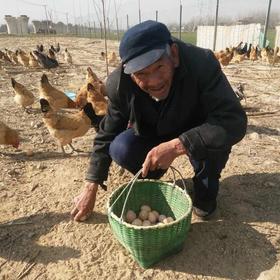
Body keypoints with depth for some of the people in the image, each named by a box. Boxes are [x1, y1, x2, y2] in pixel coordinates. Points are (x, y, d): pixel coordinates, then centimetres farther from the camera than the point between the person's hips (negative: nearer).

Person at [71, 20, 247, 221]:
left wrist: (176, 146, -48)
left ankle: (205, 185, -1)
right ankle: (150, 177, 10)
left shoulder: (203, 64, -33)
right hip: (152, 135, 2)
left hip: (195, 133, -1)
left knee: (216, 137, -33)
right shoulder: (119, 84, -23)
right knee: (120, 149, -25)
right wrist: (91, 188, -9)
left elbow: (235, 121, -38)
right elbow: (107, 135, -11)